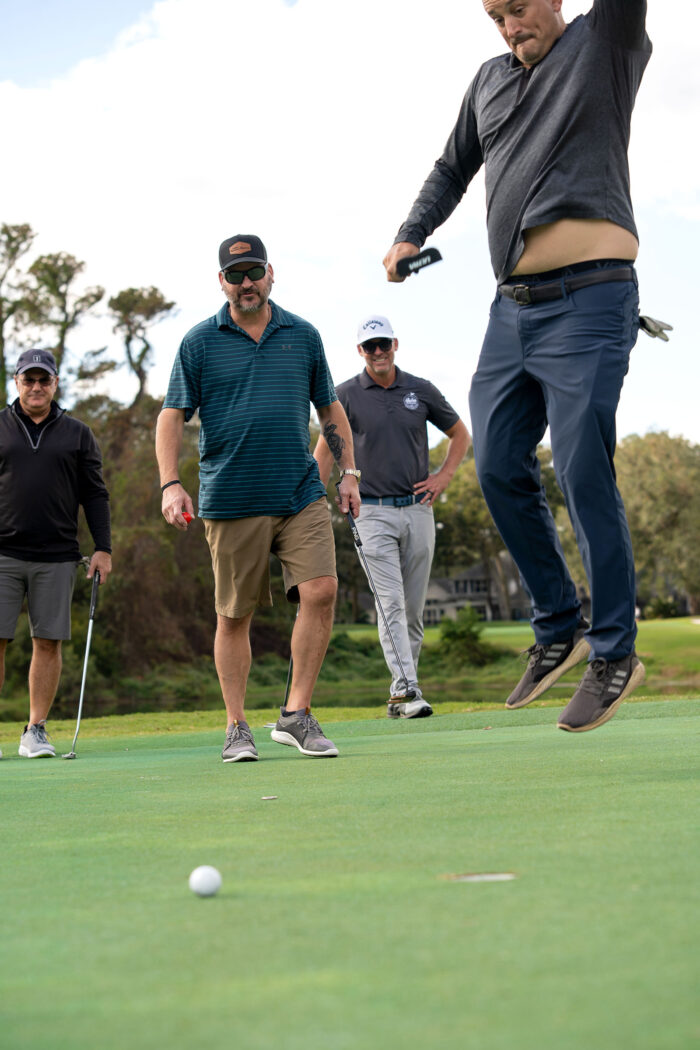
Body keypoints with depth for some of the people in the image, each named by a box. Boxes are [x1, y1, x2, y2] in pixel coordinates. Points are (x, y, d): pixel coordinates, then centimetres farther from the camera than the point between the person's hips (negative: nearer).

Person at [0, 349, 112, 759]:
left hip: (57, 557, 1)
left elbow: (95, 495, 11)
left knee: (48, 643, 0)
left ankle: (36, 731, 7)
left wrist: (103, 548, 2)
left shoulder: (78, 434, 11)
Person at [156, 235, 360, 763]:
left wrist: (349, 472, 11)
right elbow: (172, 416, 1)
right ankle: (237, 728, 14)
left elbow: (330, 408, 19)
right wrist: (171, 483, -11)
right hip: (231, 500, -2)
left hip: (301, 494, 2)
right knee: (235, 615, 3)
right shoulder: (200, 342, 3)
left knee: (320, 591, -14)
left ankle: (297, 714, -5)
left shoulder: (303, 336, 11)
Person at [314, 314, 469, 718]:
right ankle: (406, 689, -20)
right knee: (390, 603, -14)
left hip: (417, 509, 3)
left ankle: (402, 695, 14)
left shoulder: (421, 390, 5)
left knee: (414, 608, 5)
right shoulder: (347, 395, 0)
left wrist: (443, 477, 4)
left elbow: (460, 434, 18)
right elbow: (325, 451, 6)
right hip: (373, 513, -3)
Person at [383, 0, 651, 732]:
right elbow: (453, 169, 30)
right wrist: (410, 235, 19)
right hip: (513, 307, 7)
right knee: (499, 468, 3)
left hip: (589, 298, -7)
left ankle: (615, 652, 0)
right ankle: (558, 630, 16)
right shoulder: (489, 81, 17)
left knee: (582, 474, -11)